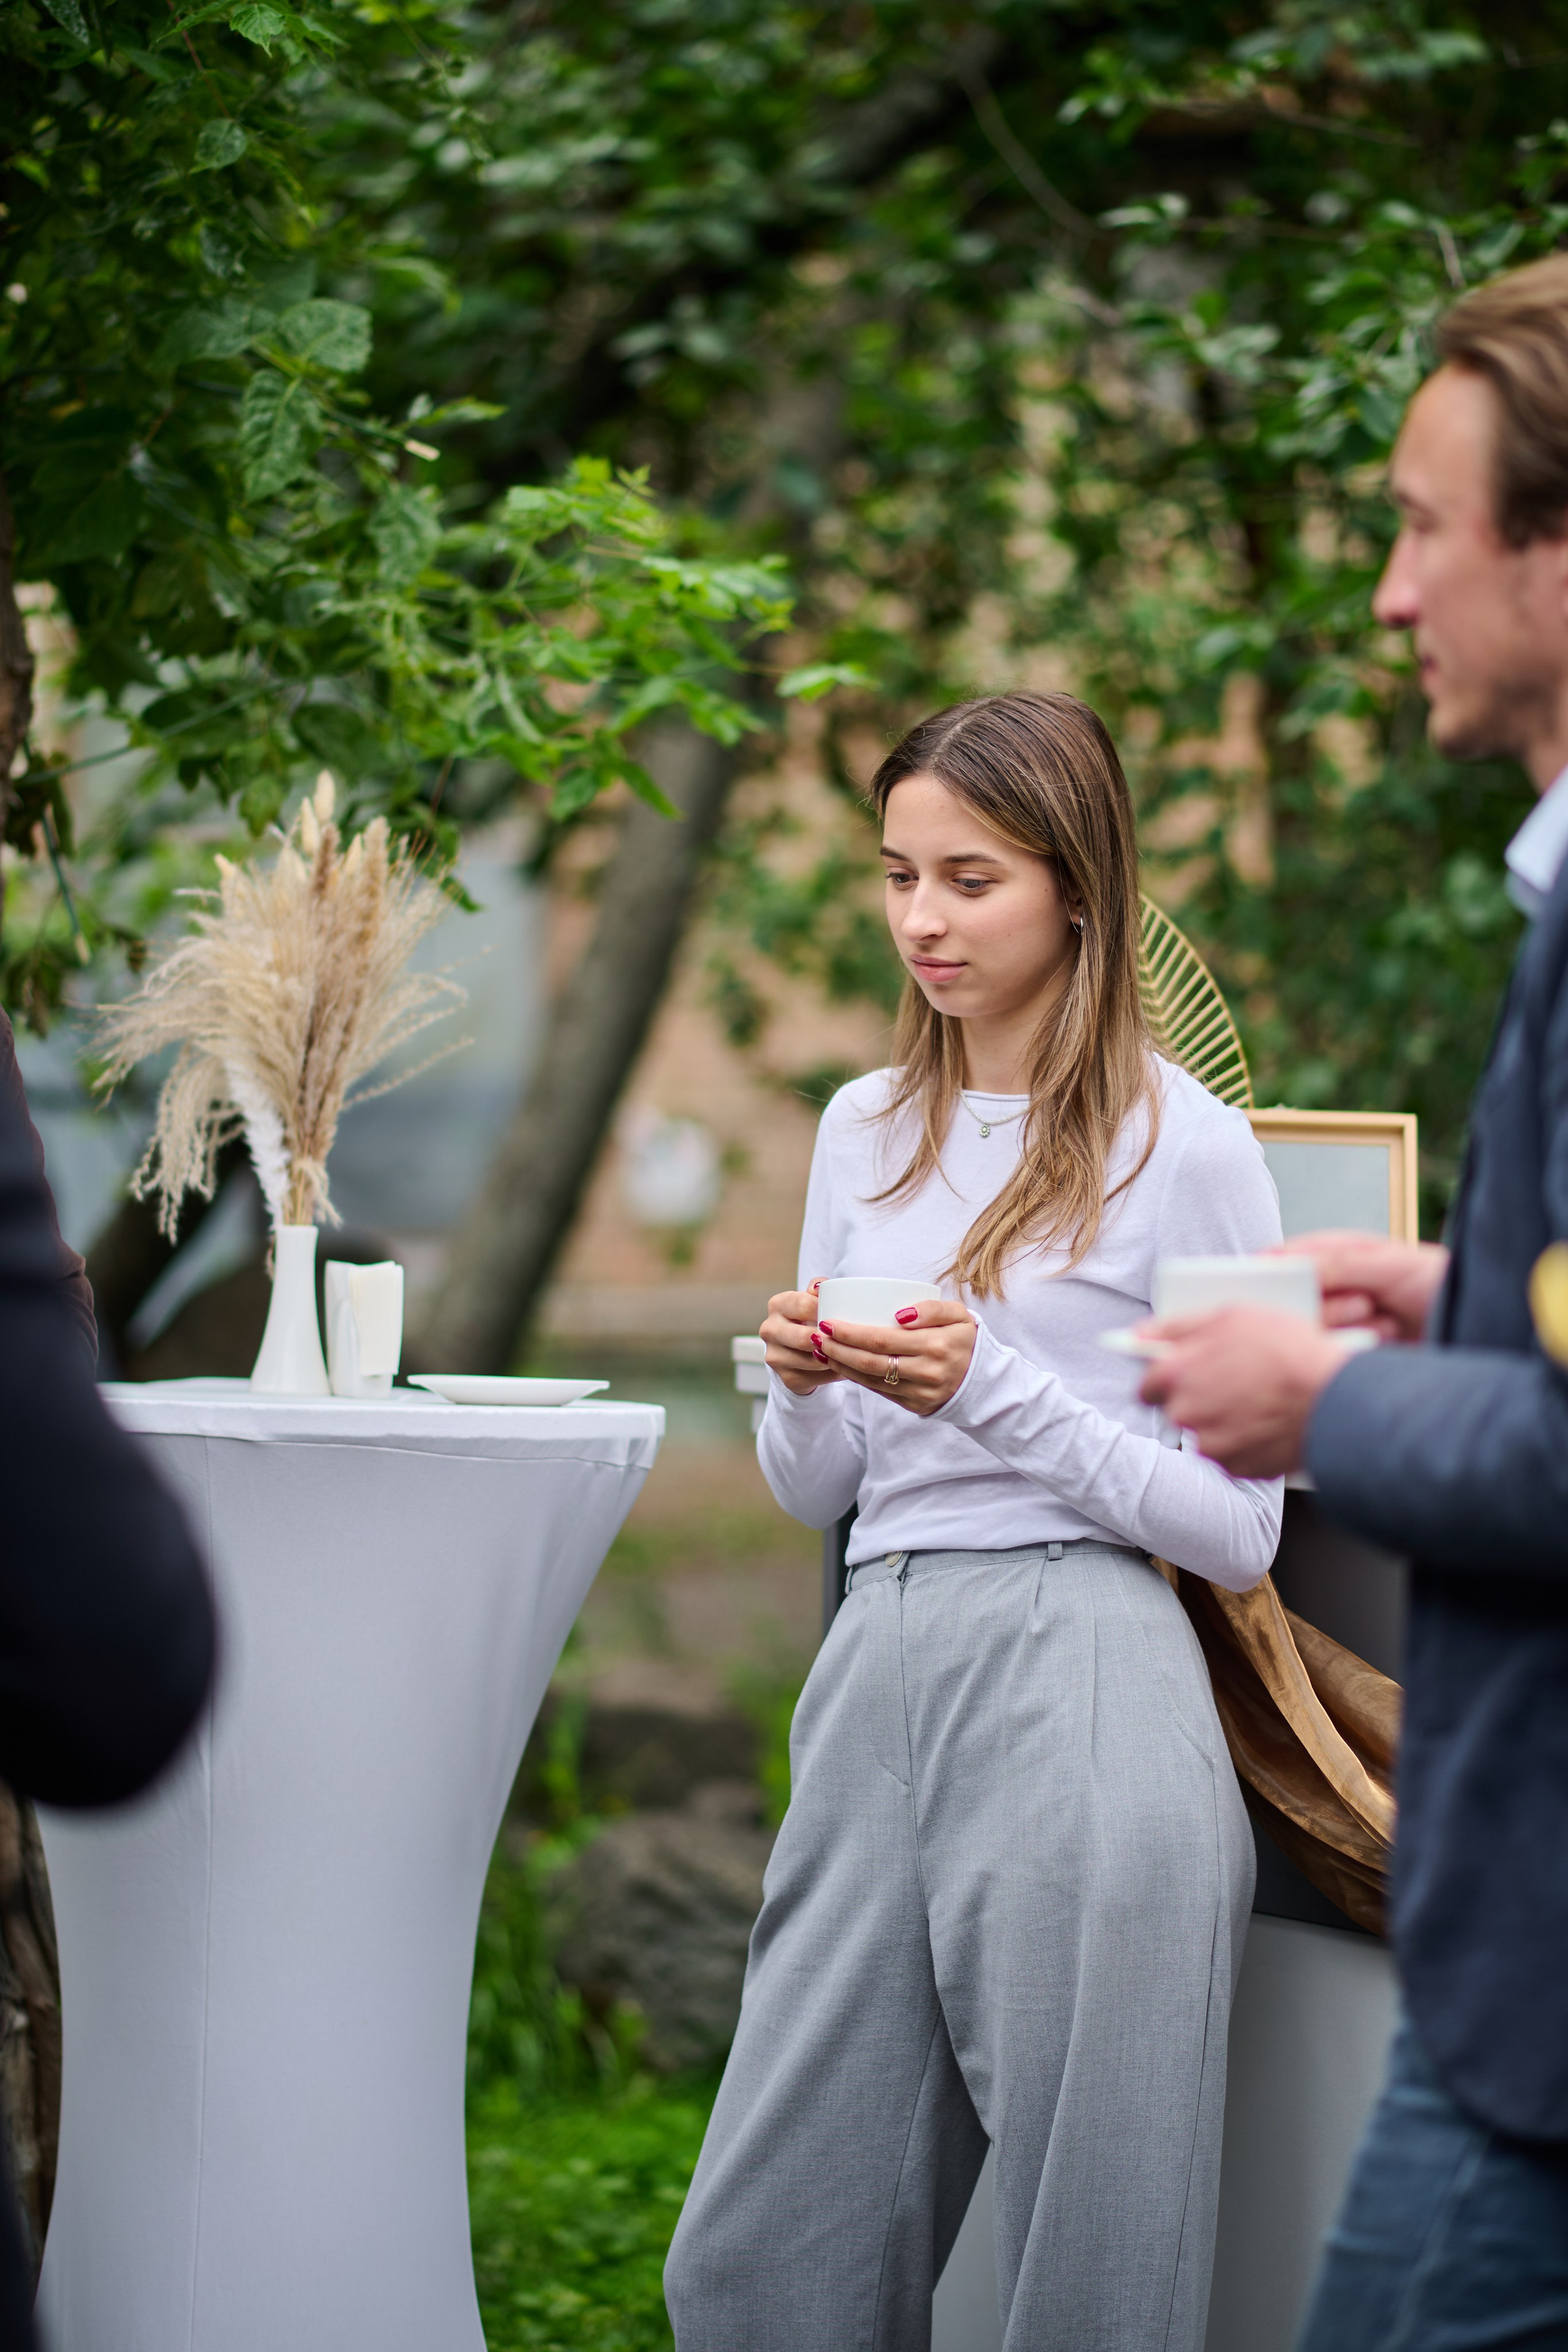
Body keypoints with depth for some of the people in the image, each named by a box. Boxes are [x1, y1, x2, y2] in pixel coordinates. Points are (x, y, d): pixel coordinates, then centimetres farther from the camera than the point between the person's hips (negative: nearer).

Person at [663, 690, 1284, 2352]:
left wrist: (995, 1394, -14)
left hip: (1081, 1699, -5)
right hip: (875, 1677, 6)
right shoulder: (867, 1131, 16)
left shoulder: (1182, 1145, -2)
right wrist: (805, 1385, -1)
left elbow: (1237, 1534, -5)